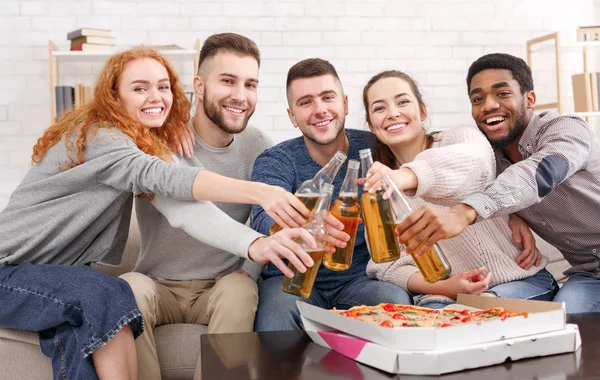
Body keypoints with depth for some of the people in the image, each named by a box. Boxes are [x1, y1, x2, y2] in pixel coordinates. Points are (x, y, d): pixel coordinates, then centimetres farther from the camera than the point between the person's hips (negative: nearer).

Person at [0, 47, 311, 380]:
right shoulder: (99, 137, -21)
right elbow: (164, 177, -37)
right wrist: (260, 193, -50)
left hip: (59, 267, 7)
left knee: (81, 327, -24)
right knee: (108, 298, -30)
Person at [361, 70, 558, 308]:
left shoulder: (461, 138, 0)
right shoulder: (378, 188, 8)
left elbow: (474, 160, -27)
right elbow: (391, 266, -2)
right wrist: (443, 287, -21)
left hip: (524, 281, -1)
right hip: (447, 294, 1)